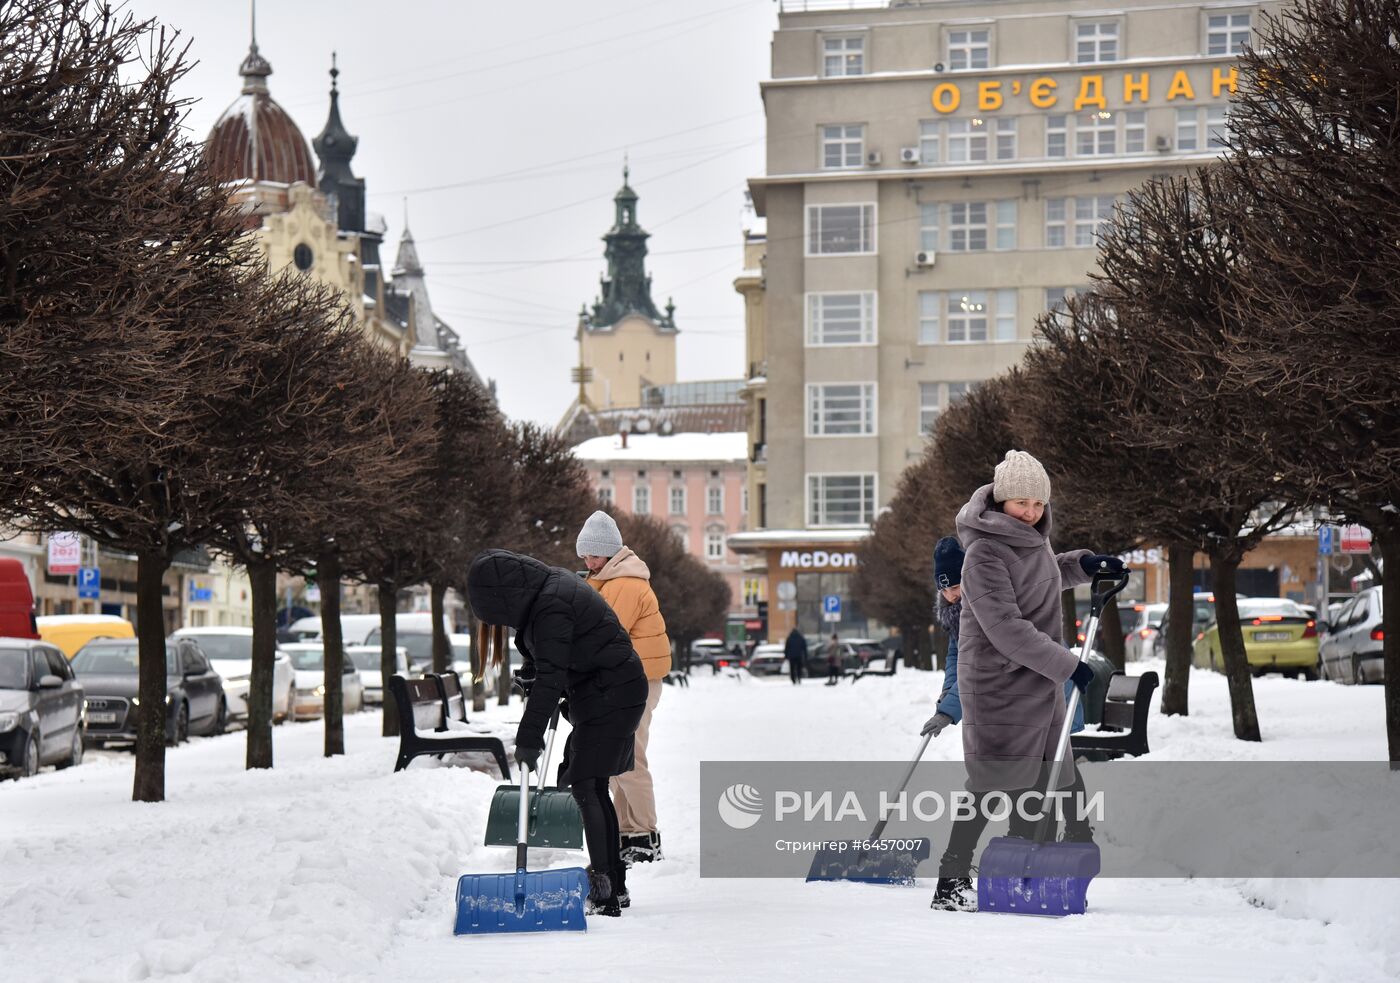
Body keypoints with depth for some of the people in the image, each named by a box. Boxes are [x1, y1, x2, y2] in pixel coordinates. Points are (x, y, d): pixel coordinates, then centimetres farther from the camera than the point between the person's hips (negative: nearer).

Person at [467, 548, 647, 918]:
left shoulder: (551, 609, -23)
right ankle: (615, 887, 19)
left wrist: (528, 739, -23)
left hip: (610, 696, -10)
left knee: (585, 786, -15)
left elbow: (549, 679, -25)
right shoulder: (552, 581, 7)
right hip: (610, 696, 10)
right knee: (594, 788, 12)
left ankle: (602, 889, -20)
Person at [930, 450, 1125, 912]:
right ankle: (951, 882, -1)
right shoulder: (984, 553, -20)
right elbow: (1006, 629, -25)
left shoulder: (1032, 537, 8)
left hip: (1041, 683, 9)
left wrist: (1082, 564, 11)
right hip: (998, 686, -9)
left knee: (1032, 782, 12)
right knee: (992, 785, -8)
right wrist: (1068, 665, -23)